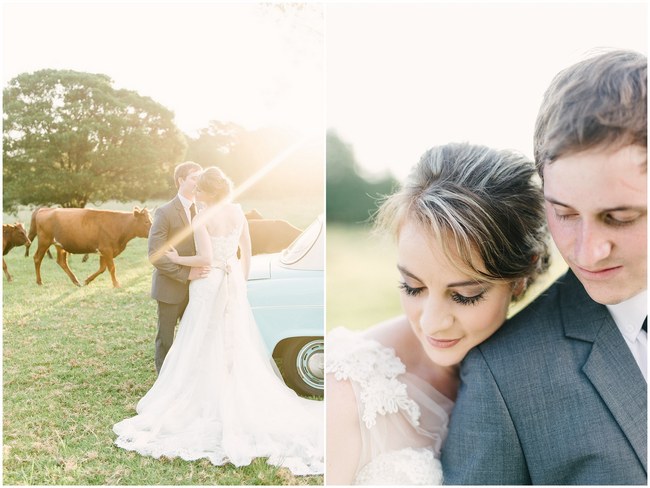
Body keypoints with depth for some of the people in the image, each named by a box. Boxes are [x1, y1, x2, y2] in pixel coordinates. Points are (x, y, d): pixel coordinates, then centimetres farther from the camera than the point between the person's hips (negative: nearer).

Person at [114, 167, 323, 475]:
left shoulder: (201, 219, -16)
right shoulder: (237, 211, 2)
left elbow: (206, 259, -23)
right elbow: (247, 251, 7)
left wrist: (178, 259, -6)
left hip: (210, 286, -6)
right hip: (234, 283, 6)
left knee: (206, 348, 5)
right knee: (237, 346, 15)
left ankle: (209, 403, 12)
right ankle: (244, 402, 21)